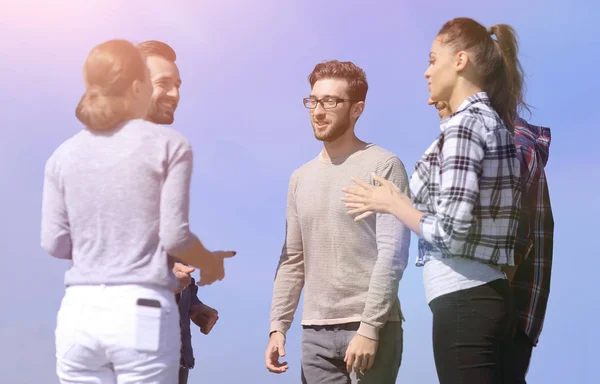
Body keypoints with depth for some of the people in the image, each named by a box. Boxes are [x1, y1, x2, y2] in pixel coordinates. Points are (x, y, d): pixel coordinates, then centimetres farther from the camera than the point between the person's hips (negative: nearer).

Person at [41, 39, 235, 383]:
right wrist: (209, 263, 14)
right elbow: (174, 235, -6)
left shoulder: (64, 155, 8)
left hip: (80, 311, 4)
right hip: (143, 311, -3)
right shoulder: (168, 145, -2)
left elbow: (55, 243, 7)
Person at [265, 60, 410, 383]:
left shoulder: (383, 167, -3)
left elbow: (393, 253, -11)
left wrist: (369, 327, -17)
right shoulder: (300, 178, 16)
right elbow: (293, 260, 16)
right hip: (315, 332, 6)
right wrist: (278, 326, 7)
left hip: (372, 326, -5)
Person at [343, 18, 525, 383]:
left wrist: (391, 203, -4)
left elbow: (451, 231, -19)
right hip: (489, 295, 9)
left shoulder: (465, 124, -12)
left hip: (463, 301, -9)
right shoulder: (494, 122, 16)